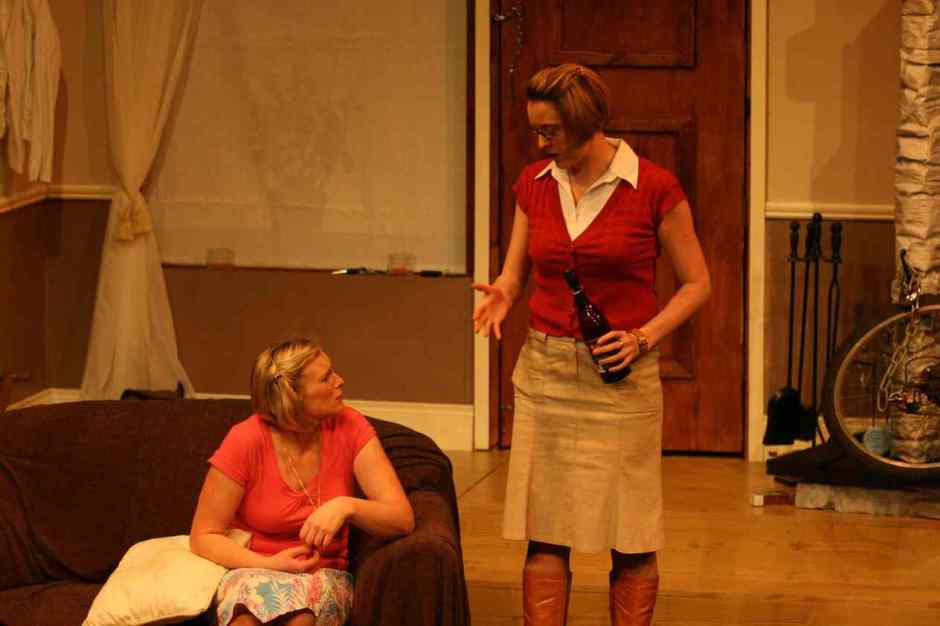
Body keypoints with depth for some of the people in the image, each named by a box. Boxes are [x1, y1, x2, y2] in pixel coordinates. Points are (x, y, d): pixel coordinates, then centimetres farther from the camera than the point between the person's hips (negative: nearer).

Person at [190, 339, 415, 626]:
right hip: (254, 570, -1)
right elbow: (203, 537, -6)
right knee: (252, 592, -37)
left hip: (324, 575, 1)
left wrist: (346, 506, -30)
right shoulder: (246, 441, -12)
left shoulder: (349, 427, -7)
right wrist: (270, 565, -21)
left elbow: (402, 518, -10)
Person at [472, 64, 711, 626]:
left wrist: (644, 336, -13)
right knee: (545, 534, 3)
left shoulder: (653, 188, -6)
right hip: (544, 369, 4)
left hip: (620, 375, -3)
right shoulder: (535, 183, 7)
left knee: (631, 539, 2)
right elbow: (515, 271, 15)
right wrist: (501, 295, -9)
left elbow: (696, 284, 0)